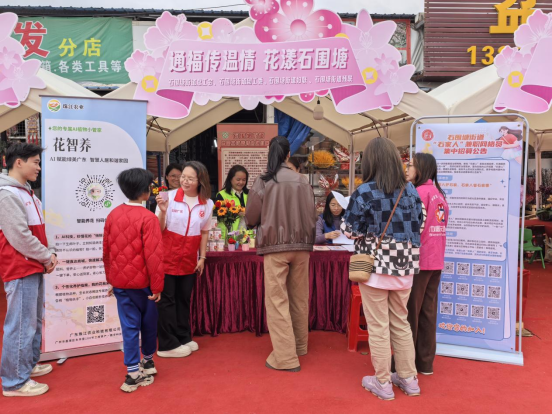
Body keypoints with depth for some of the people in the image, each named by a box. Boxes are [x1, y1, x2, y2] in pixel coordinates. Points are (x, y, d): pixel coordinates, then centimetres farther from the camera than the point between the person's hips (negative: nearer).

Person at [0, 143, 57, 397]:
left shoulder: (25, 192, 14)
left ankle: (29, 364, 33)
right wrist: (47, 257, -12)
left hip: (34, 267, 10)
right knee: (21, 325, -3)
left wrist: (47, 255, 3)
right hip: (21, 269, -10)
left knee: (34, 320, 19)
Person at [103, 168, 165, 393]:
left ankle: (133, 372, 12)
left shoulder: (113, 215, 2)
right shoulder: (148, 217, -16)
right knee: (148, 321, 17)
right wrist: (157, 286, -10)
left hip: (120, 281, 4)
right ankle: (147, 360, 34)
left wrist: (111, 279, 18)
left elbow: (106, 251, 8)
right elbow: (153, 255, -18)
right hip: (142, 281, -4)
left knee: (129, 325, 9)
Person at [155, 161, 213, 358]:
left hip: (189, 260, 4)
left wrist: (202, 257, 7)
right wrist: (163, 211, -26)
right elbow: (159, 230, -9)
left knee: (184, 299, 15)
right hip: (167, 258, -4)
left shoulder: (207, 204, -1)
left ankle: (184, 338, 29)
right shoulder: (169, 197, -12)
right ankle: (168, 344, 15)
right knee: (166, 301, 5)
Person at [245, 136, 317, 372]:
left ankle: (285, 357, 4)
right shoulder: (303, 182, 0)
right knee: (299, 298, 16)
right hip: (301, 246, 3)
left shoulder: (263, 182, -6)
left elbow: (251, 218, 1)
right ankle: (299, 346, 31)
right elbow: (312, 216, 5)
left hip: (274, 247, -3)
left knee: (277, 300, 3)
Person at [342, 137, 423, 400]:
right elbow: (417, 227, 9)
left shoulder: (365, 192, -14)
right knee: (401, 323, 19)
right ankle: (409, 378, 29)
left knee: (378, 327, 7)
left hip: (376, 265, -5)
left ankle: (383, 383, 20)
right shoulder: (411, 191, 1)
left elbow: (350, 230, -10)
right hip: (404, 266, 5)